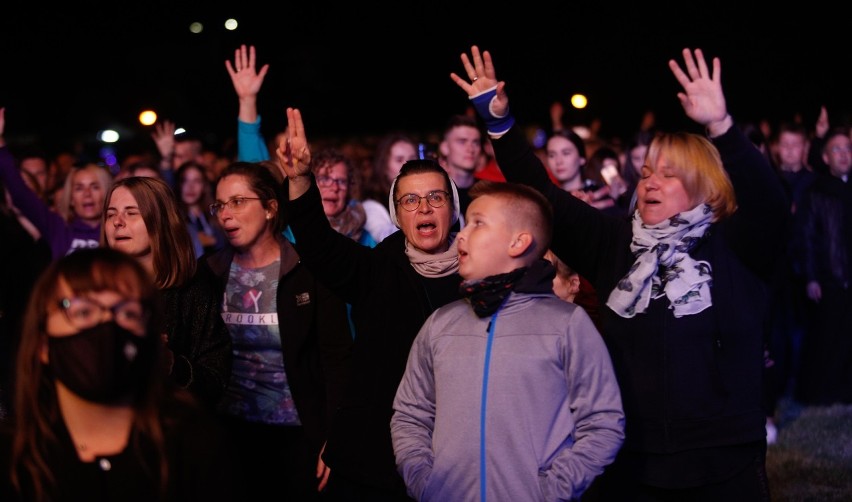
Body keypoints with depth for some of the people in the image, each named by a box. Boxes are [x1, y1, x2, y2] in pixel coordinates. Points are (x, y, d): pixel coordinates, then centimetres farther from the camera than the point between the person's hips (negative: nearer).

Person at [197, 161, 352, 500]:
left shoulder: (309, 271, -7)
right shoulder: (209, 273, 3)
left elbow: (336, 359, -8)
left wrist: (333, 439, -12)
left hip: (299, 431, -3)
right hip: (230, 430, 3)